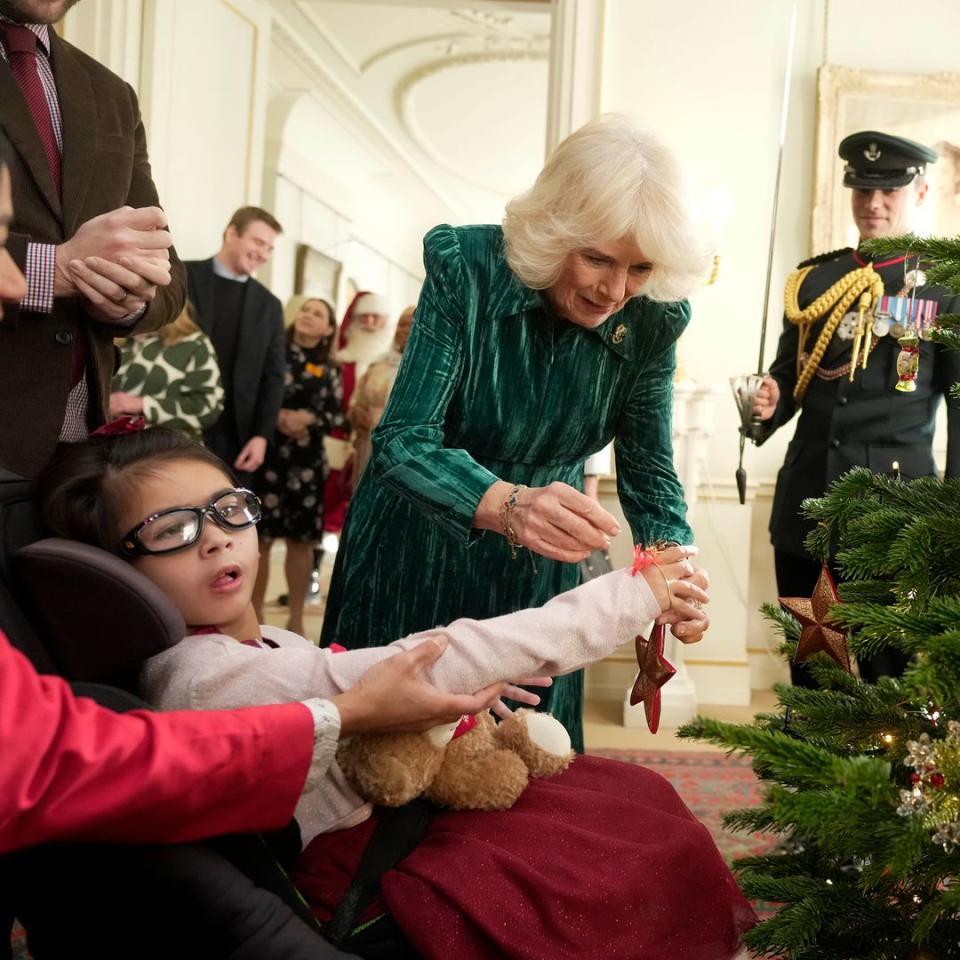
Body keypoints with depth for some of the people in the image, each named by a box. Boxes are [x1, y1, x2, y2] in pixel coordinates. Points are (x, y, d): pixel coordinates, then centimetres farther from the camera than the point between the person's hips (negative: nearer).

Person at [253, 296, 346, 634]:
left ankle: (296, 619, 14)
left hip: (306, 463, 3)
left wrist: (307, 418, -10)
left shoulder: (329, 370, 12)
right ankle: (254, 614, 7)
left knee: (301, 540, 5)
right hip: (267, 455, -2)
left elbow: (337, 417, 8)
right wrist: (275, 416, -15)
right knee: (260, 536, -4)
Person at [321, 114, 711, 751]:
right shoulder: (465, 267, -25)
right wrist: (508, 505, -49)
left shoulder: (650, 321, -14)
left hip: (541, 562, 3)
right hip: (419, 552, -2)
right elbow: (402, 442, -30)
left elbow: (649, 470, -9)